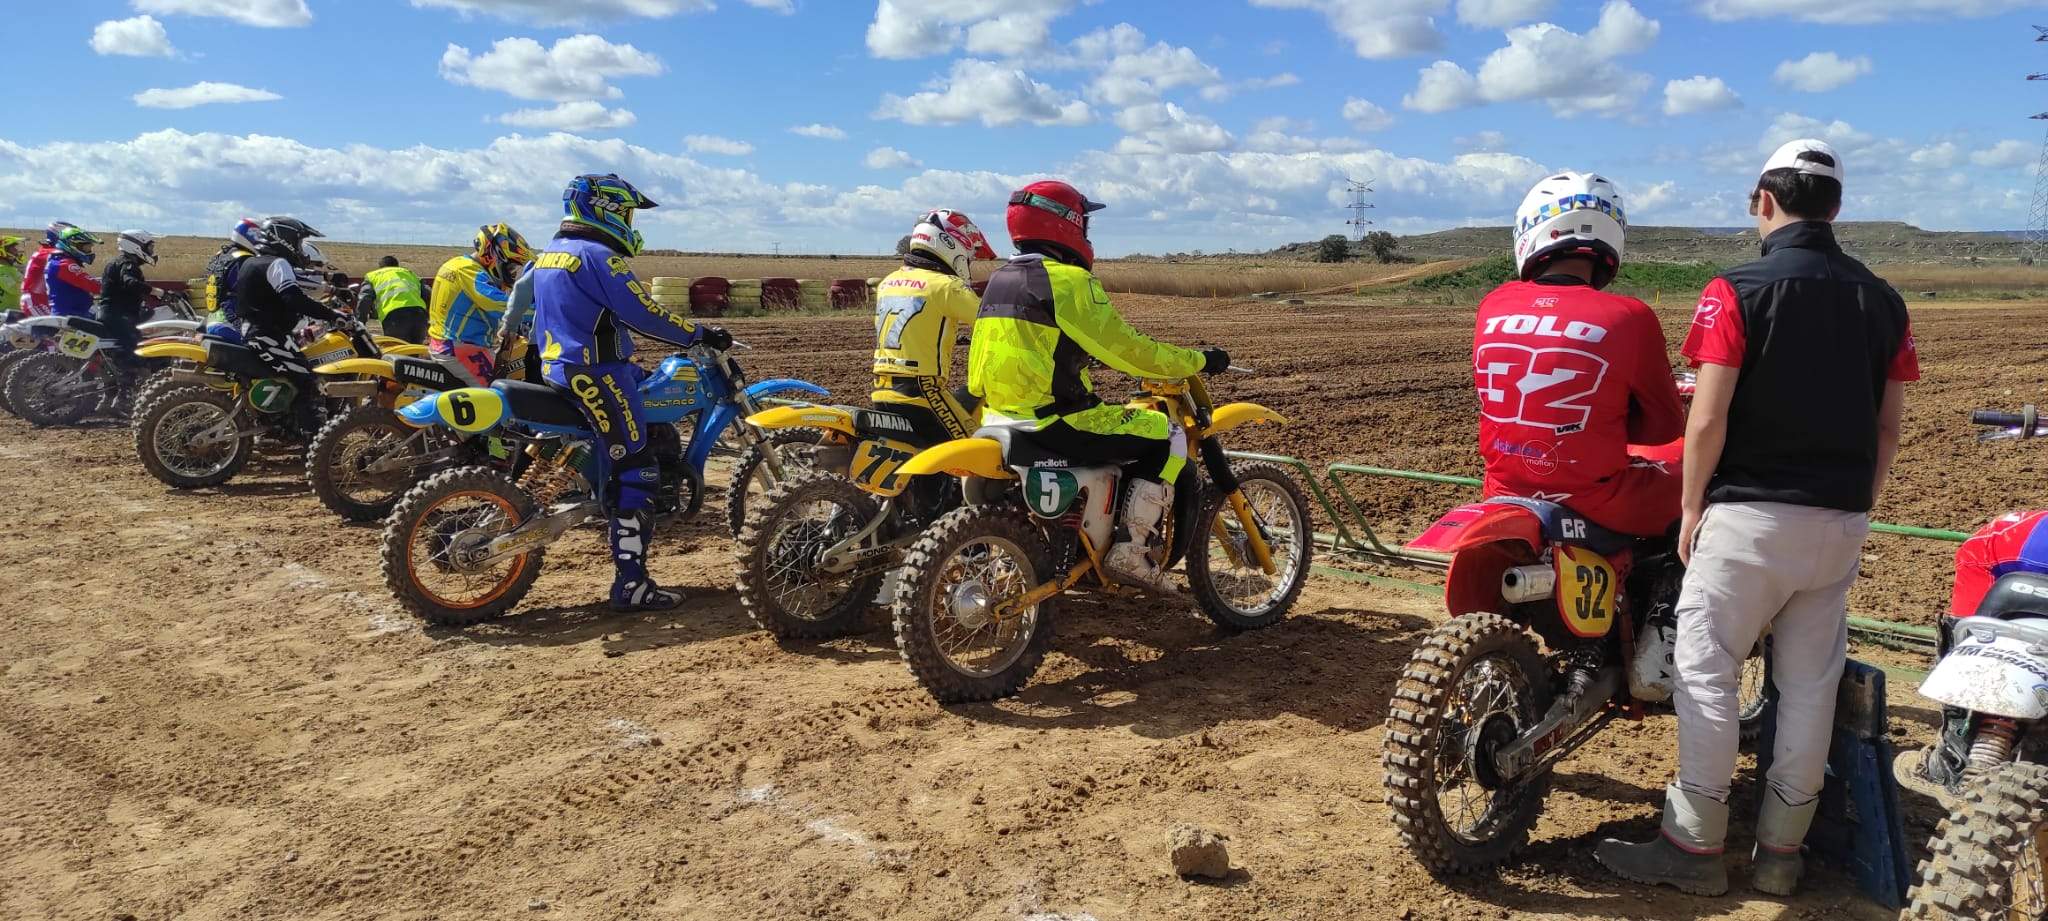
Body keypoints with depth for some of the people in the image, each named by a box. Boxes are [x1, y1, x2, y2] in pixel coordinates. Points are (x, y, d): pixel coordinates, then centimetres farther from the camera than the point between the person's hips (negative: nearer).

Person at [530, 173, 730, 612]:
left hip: (558, 371, 10)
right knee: (637, 473, -9)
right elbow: (643, 314, -18)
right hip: (597, 378, -10)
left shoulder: (548, 255, 16)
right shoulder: (599, 256, -14)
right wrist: (700, 334, -9)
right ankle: (631, 583, -11)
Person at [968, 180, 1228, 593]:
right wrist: (1200, 360, -1)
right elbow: (1129, 352, -13)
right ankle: (1132, 548, -3)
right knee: (1168, 436, 2)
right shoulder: (1069, 280, -13)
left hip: (998, 418, 9)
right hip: (1054, 422, -9)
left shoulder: (1000, 279, 13)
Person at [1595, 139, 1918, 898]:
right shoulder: (1882, 300, 8)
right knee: (1809, 685, 10)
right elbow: (1887, 427, 9)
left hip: (1749, 515, -6)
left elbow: (1707, 420, -13)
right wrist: (1857, 508, 18)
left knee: (1706, 672, 1)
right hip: (1839, 524, 6)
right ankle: (1780, 851, 18)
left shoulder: (1738, 291, -9)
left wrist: (1691, 506, -3)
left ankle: (1696, 846, 6)